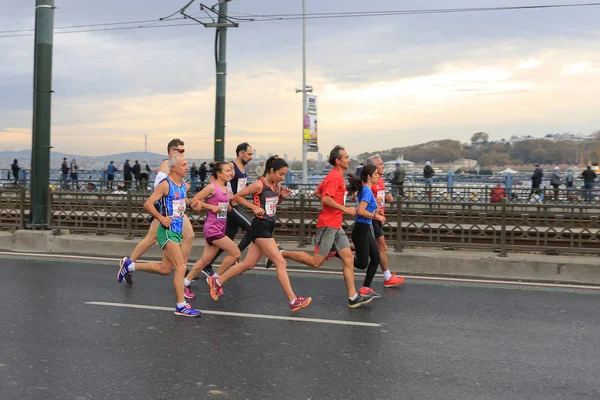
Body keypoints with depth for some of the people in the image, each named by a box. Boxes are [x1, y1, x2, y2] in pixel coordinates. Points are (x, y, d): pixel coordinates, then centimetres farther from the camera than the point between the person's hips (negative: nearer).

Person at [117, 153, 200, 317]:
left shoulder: (183, 184, 10)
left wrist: (191, 203, 10)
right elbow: (148, 204, -18)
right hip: (167, 231, -9)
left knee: (165, 269, 16)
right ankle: (181, 306, -5)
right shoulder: (165, 184, -14)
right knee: (181, 267, -12)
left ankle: (129, 265, 32)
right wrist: (161, 218, -21)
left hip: (177, 231, 9)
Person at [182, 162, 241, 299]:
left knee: (206, 259, 11)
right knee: (236, 253, -10)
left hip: (220, 228, 9)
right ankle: (215, 279, 3)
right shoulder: (212, 187, -12)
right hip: (212, 228, -9)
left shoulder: (226, 189, 13)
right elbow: (194, 201, -11)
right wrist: (211, 207, -17)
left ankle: (185, 284, 21)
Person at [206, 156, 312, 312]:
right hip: (260, 227, -9)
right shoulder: (259, 185, -15)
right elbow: (236, 196, -10)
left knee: (249, 264, 14)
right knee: (280, 263, -10)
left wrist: (282, 197, 4)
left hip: (268, 227, 9)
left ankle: (217, 281, 28)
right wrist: (254, 207, -16)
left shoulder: (277, 185, 8)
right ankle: (293, 301, -7)